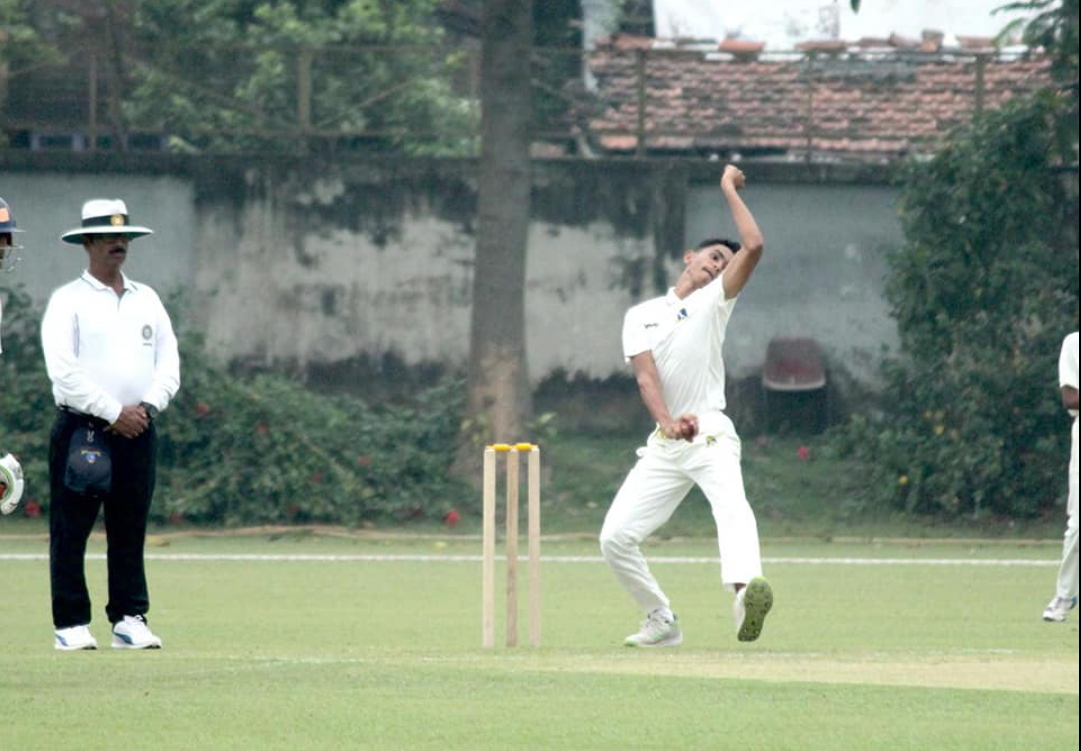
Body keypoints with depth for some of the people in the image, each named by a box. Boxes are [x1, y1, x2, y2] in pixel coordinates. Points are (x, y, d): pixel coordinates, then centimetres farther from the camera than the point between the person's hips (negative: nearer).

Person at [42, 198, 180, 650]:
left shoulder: (147, 300, 15)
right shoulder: (68, 301, -2)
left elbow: (169, 363, 11)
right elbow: (63, 370, -11)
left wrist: (147, 408, -6)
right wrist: (114, 412, -14)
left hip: (138, 430, 5)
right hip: (82, 430, -5)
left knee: (130, 531, 6)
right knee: (70, 532, -4)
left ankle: (130, 620, 9)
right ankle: (71, 625, -2)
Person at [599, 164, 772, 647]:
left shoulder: (714, 301, 9)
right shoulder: (641, 316, 13)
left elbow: (753, 246, -6)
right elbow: (646, 376, -5)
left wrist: (729, 189, 4)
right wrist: (667, 422, -24)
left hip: (710, 432, -4)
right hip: (663, 443, 4)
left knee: (732, 506, -32)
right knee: (615, 536, -3)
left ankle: (745, 591, -58)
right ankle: (662, 622, 14)